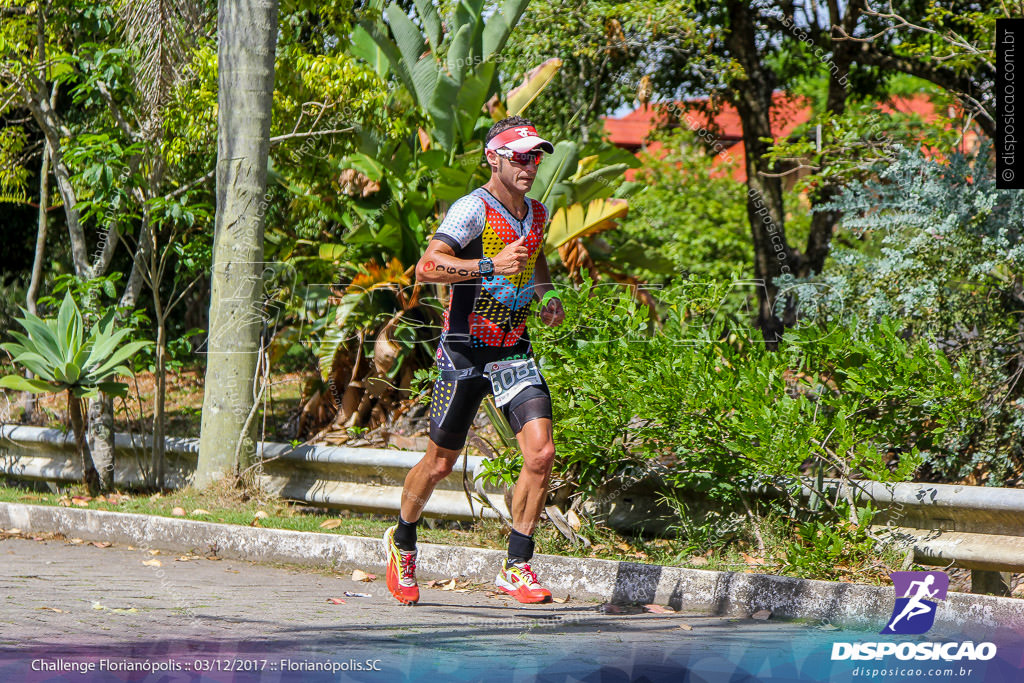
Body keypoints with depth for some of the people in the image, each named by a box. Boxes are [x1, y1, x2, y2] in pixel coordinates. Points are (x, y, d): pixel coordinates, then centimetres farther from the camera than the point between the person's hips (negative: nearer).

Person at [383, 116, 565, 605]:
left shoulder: (538, 214, 8)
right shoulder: (474, 208, -15)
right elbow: (427, 266, -29)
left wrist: (546, 295, 10)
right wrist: (490, 264, -40)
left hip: (514, 352, 5)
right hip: (465, 350, -5)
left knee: (541, 454, -13)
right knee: (441, 462, 7)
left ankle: (516, 567, -3)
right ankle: (402, 541, 34)